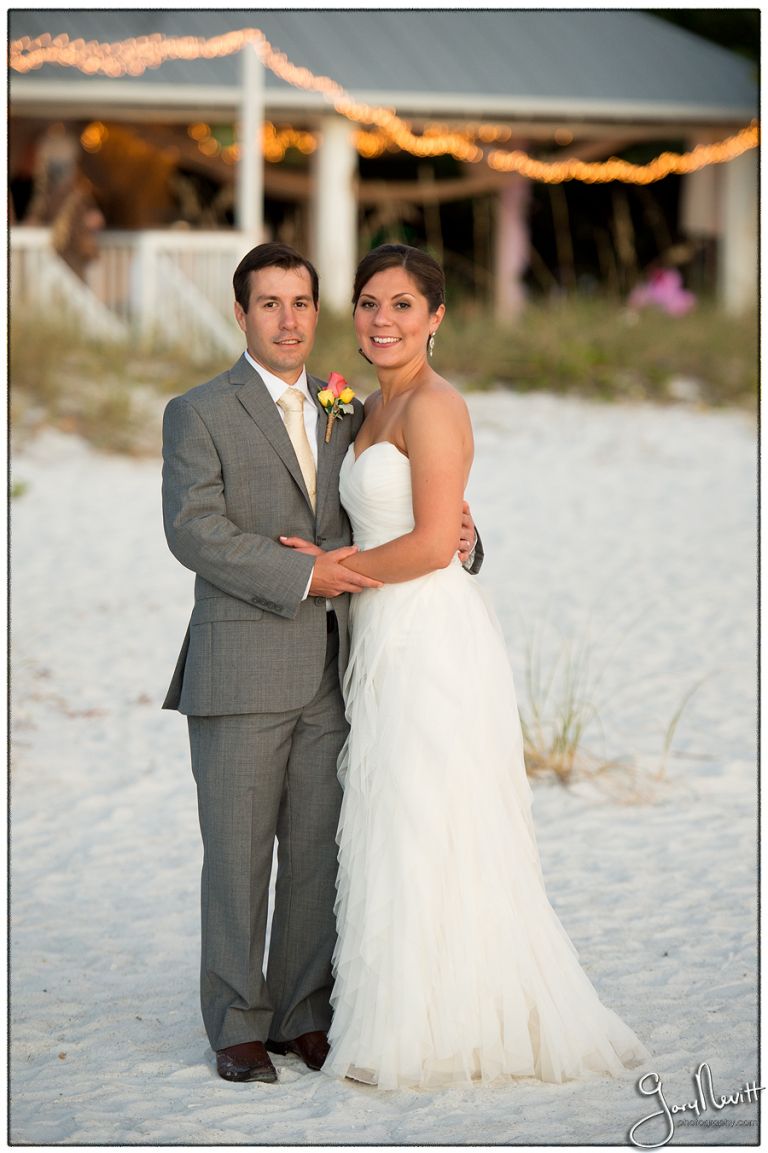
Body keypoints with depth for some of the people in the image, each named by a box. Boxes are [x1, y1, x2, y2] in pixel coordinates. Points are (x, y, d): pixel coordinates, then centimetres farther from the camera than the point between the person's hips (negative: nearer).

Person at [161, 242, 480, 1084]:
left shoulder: (346, 416, 16)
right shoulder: (199, 414, 0)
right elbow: (193, 530, -12)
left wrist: (454, 536, -2)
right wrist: (303, 574, -18)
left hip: (329, 672, 5)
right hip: (241, 671, -5)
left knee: (319, 854, 6)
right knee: (238, 853, -1)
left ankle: (304, 1015, 16)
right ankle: (238, 1027, 7)